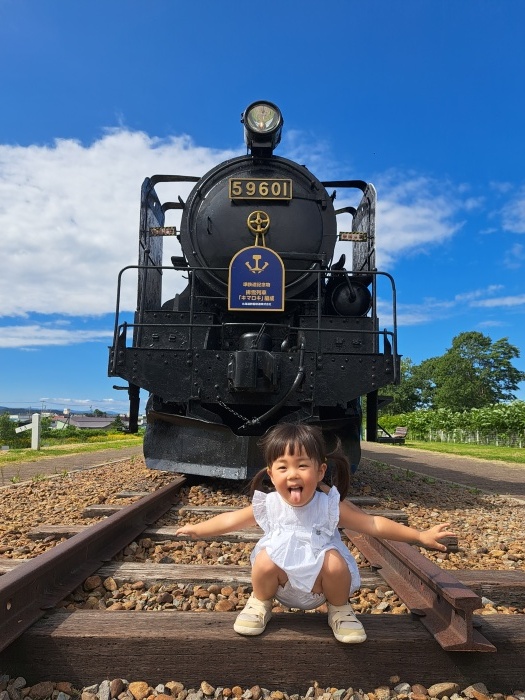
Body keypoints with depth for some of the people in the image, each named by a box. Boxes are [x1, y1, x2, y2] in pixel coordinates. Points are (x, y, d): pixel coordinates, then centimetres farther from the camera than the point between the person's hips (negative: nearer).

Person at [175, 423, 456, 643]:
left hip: (320, 583, 0)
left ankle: (339, 609, 4)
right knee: (265, 560, -28)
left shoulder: (331, 505, -18)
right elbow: (231, 519, 1)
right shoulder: (268, 505, -14)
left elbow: (374, 524, -12)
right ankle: (260, 603, 6)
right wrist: (197, 529, 5)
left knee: (335, 561, -29)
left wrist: (420, 536, -15)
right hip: (282, 583, 1)